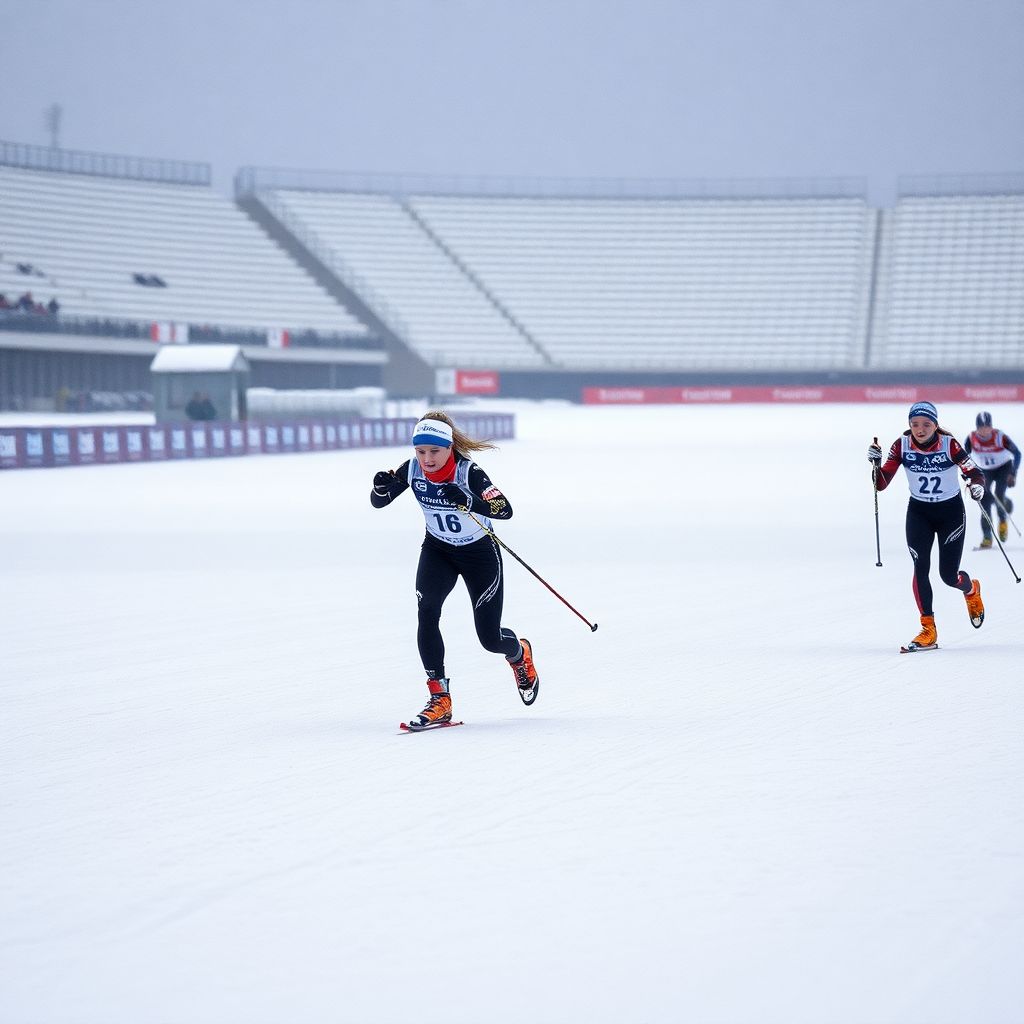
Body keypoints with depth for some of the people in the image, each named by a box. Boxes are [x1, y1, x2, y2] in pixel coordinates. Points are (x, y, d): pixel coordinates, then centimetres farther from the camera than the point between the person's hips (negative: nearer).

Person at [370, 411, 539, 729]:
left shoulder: (469, 473, -29)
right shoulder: (412, 470, -17)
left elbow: (505, 509, -39)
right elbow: (378, 503, -8)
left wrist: (468, 502, -56)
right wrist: (381, 487, -31)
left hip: (479, 552, -3)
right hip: (437, 550, 3)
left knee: (490, 638, 2)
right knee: (427, 613, -24)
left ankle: (520, 654, 42)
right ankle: (440, 700, -19)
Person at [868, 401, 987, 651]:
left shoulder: (949, 444, -20)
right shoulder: (901, 445, -14)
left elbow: (974, 473, -13)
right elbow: (881, 484, -13)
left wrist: (977, 486, -36)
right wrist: (876, 464, -32)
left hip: (951, 511, -2)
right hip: (919, 512, 2)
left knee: (949, 576, 0)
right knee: (920, 567, -15)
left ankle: (971, 590, 38)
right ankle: (928, 631, -8)